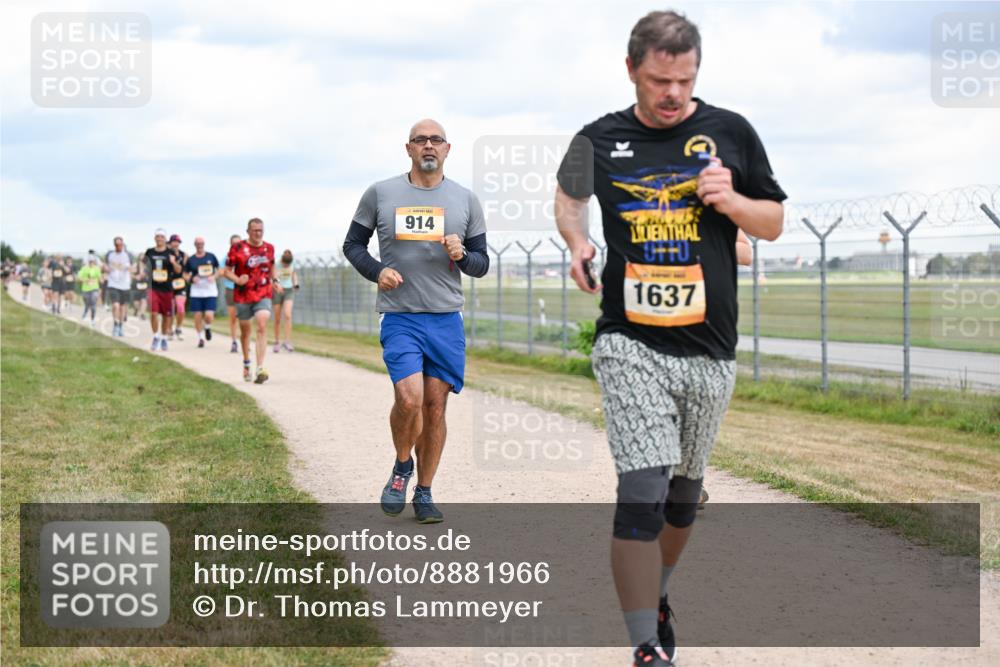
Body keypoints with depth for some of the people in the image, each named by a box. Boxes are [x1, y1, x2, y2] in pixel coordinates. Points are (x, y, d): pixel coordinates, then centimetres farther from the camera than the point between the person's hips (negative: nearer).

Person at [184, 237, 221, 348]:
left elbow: (219, 270, 14)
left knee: (209, 316, -12)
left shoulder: (211, 257, 4)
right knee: (198, 316, 1)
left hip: (210, 292, -1)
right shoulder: (190, 259, 4)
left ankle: (207, 328, 22)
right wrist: (191, 279, -9)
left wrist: (214, 276, -6)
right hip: (196, 292, 1)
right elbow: (185, 275, 12)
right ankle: (201, 337, 18)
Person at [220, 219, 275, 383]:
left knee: (262, 327, -18)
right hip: (243, 296, -1)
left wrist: (272, 281, 20)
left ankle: (260, 369, -24)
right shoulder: (237, 248, -5)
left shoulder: (269, 248, 5)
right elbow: (226, 271, -3)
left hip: (264, 295, 1)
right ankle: (246, 365, 35)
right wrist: (237, 280, -20)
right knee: (245, 331, 12)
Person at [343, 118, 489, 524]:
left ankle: (423, 494, 17)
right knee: (409, 398, -18)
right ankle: (402, 468, 11)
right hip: (399, 316, -2)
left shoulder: (465, 200, 8)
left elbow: (482, 265, 12)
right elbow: (353, 244, 12)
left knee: (435, 406, 3)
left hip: (447, 319, 2)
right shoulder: (380, 194, 4)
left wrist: (462, 255, -10)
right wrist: (376, 272, -7)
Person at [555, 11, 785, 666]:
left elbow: (774, 223, 9)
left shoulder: (731, 133, 2)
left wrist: (731, 201, -11)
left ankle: (657, 596, 40)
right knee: (641, 493, -14)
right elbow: (568, 194, 23)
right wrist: (578, 241, 3)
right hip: (631, 344, -2)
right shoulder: (600, 139, 2)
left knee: (684, 490, 15)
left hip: (710, 350, 2)